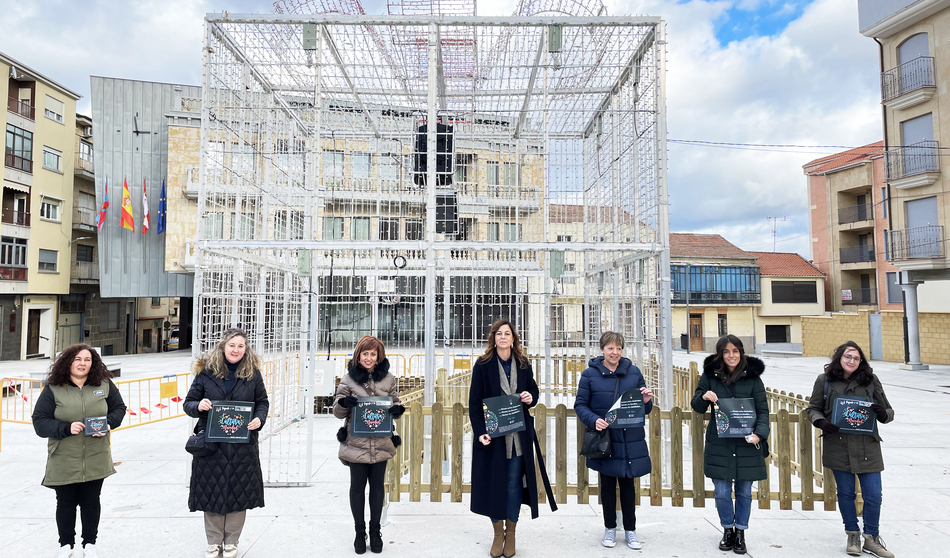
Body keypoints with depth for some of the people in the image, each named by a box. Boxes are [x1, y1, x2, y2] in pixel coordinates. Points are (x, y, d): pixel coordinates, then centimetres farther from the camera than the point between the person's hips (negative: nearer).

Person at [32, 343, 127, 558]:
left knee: (91, 502, 12)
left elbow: (119, 408, 9)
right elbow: (39, 422, -7)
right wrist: (66, 428, -22)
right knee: (66, 503, 12)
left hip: (96, 460, 1)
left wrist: (109, 423, -11)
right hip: (64, 461, -1)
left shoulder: (104, 385, 0)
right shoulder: (53, 390, -6)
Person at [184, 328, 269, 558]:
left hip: (242, 445, 0)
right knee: (211, 492, 8)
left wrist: (259, 419, -12)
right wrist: (198, 406, -19)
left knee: (239, 493, 8)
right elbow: (188, 403, 3)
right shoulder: (206, 372, -2)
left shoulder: (253, 373, 0)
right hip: (211, 443, 0)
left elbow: (263, 402, 7)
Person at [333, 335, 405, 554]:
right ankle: (360, 532, 26)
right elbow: (338, 412, 0)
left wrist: (398, 409, -14)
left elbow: (396, 405, 10)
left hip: (381, 443, 1)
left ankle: (375, 531, 29)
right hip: (356, 443, -1)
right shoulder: (348, 378, -1)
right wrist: (343, 402, -22)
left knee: (377, 486, 12)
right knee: (357, 487, 8)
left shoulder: (388, 378, 2)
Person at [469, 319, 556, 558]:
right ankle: (498, 533, 22)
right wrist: (480, 431, -15)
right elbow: (474, 401, -6)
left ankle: (511, 533, 22)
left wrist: (531, 397, -7)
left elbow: (534, 390, 18)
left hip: (518, 435, 2)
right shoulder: (483, 365, -4)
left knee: (514, 483, 6)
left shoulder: (523, 364, 6)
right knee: (494, 482, 5)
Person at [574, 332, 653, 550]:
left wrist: (646, 401, -13)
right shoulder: (590, 374, -4)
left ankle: (630, 530, 27)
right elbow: (580, 405, -3)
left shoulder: (633, 372, 2)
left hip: (630, 441, 1)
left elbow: (644, 409, 10)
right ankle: (610, 528, 29)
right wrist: (593, 420, -20)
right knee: (607, 483, 11)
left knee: (628, 484, 11)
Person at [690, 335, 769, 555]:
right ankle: (727, 529, 29)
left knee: (744, 491, 12)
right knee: (722, 492, 5)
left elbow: (763, 410, -1)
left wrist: (759, 434, -17)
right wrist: (704, 397, -16)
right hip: (719, 444, 0)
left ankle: (740, 532, 31)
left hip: (747, 444, 0)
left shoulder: (753, 377, -1)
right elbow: (697, 407, 6)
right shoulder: (710, 375, 1)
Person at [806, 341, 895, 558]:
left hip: (867, 447, 1)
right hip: (838, 446, 0)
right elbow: (813, 408, 7)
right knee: (845, 493, 11)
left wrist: (883, 413, -15)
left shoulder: (871, 381, 2)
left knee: (873, 495, 4)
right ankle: (853, 536, 30)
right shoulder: (824, 380, 0)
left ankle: (871, 538, 26)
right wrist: (820, 421, -13)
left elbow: (889, 412, 8)